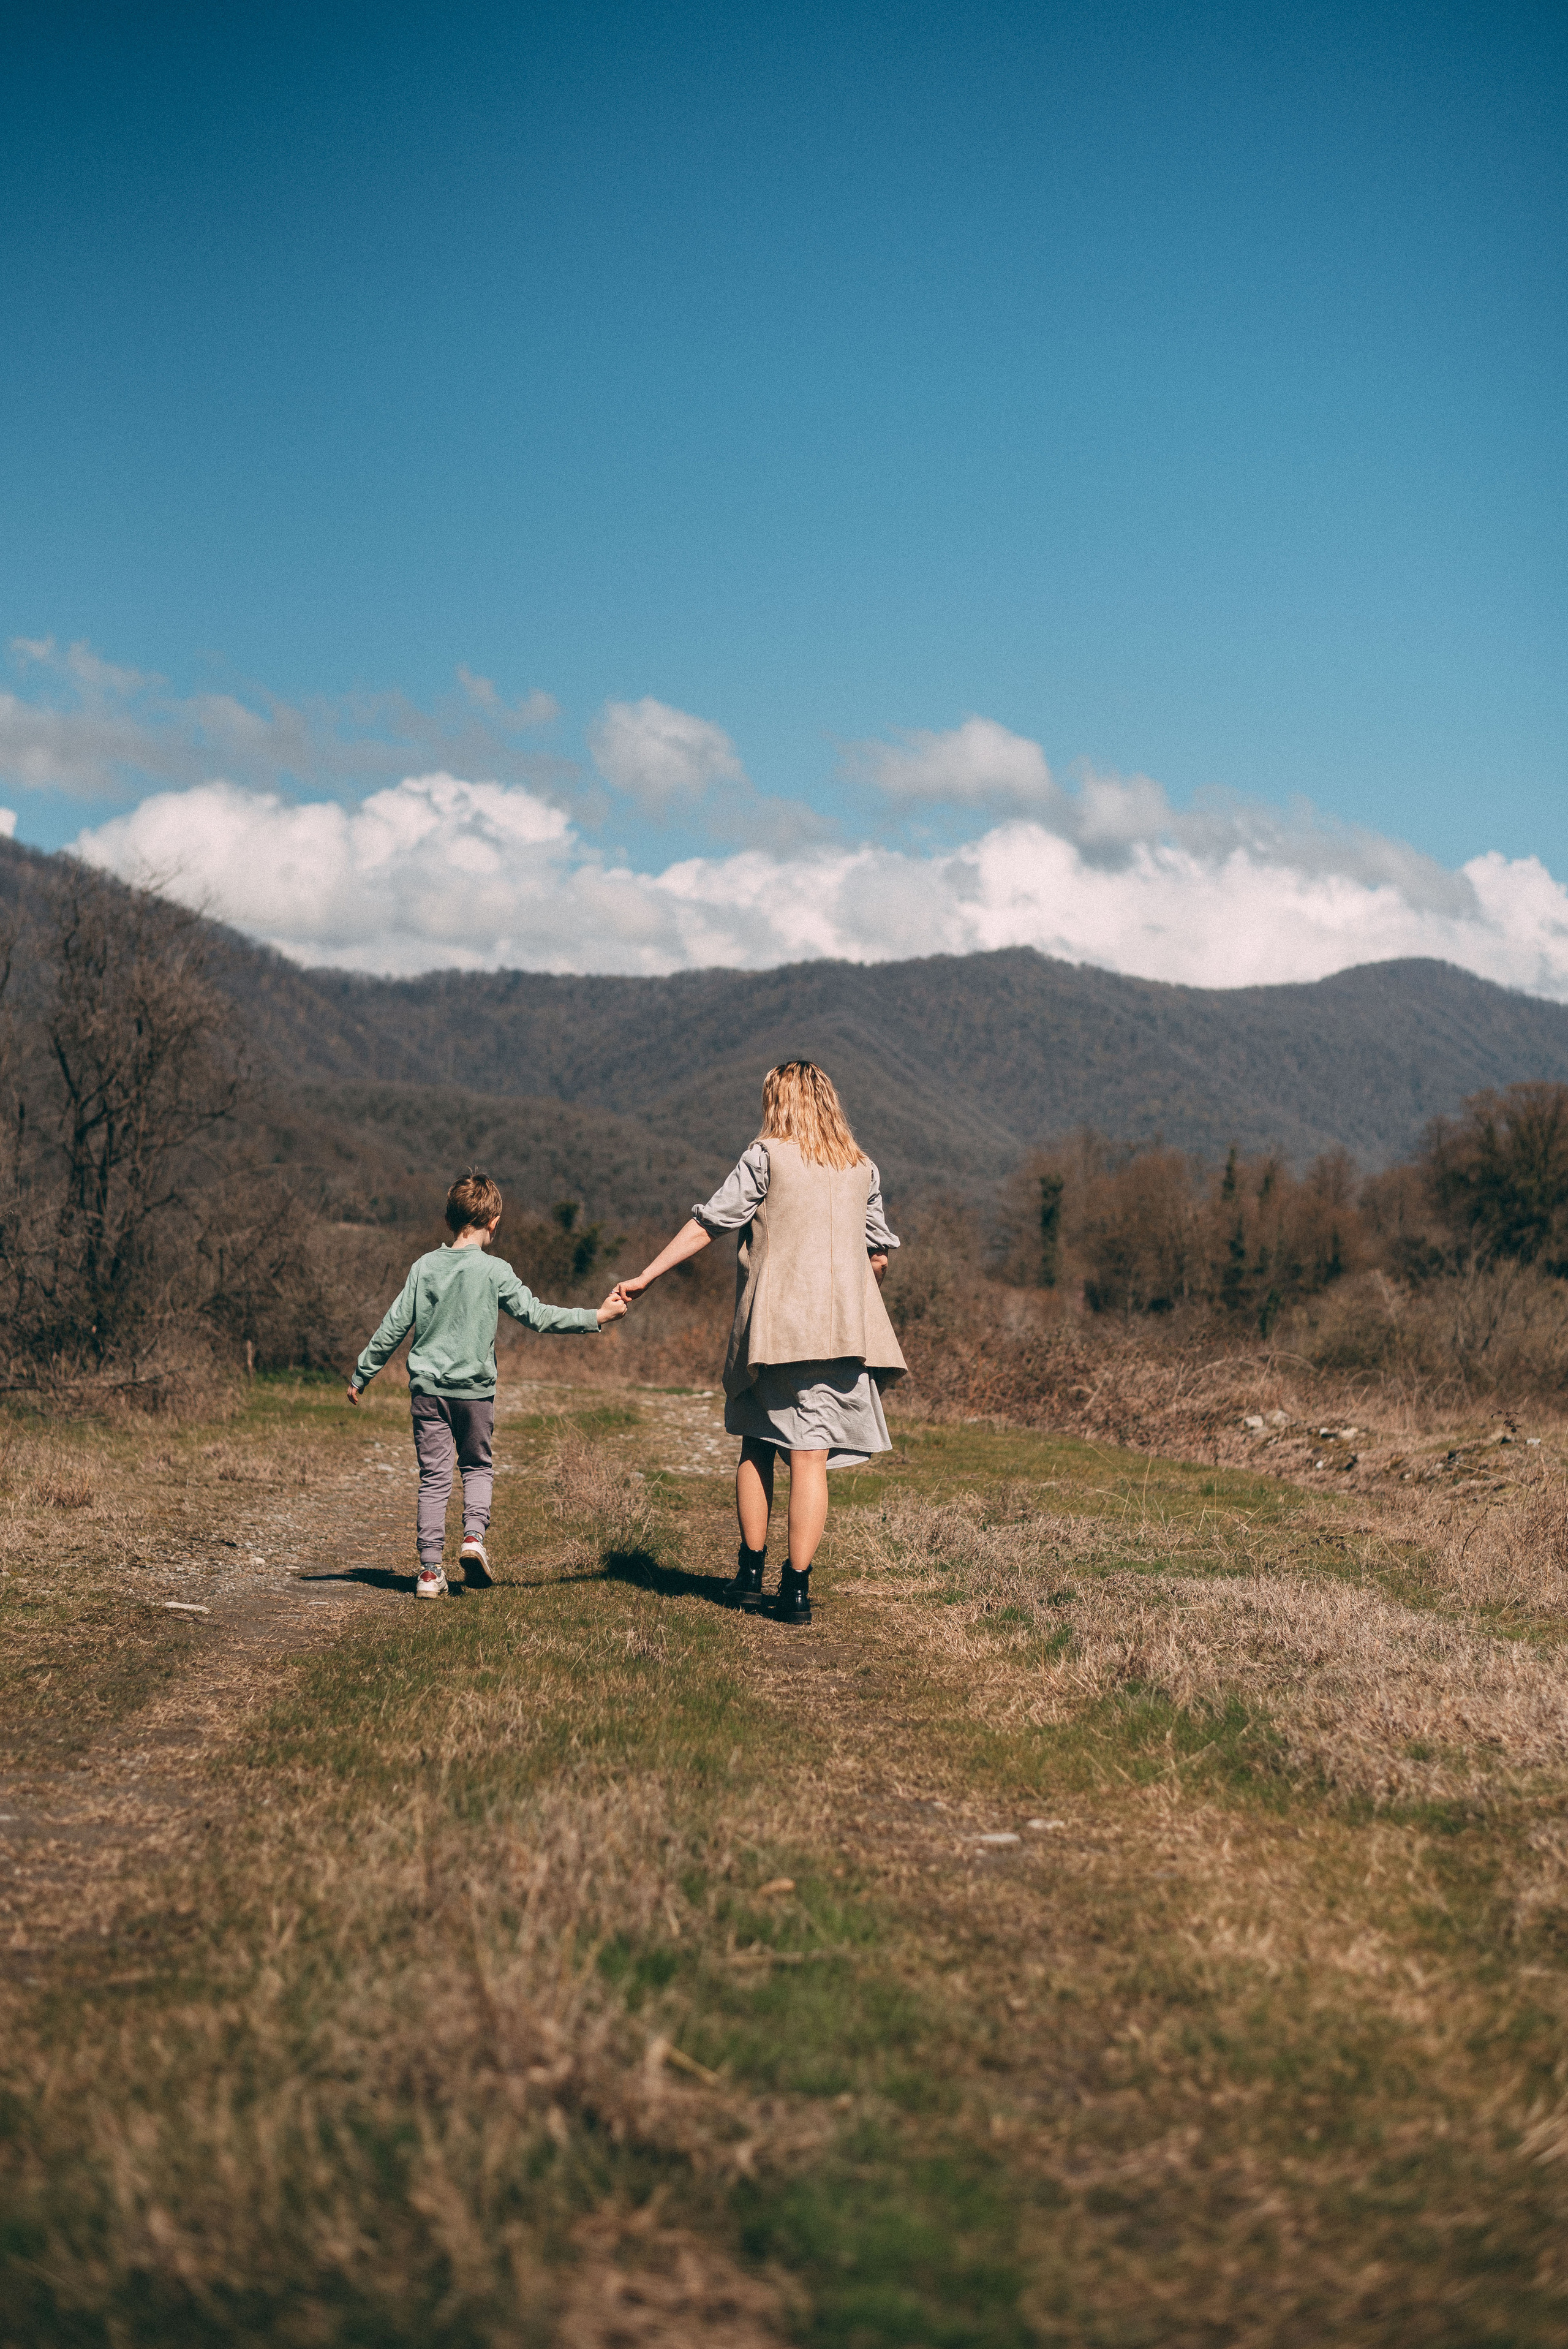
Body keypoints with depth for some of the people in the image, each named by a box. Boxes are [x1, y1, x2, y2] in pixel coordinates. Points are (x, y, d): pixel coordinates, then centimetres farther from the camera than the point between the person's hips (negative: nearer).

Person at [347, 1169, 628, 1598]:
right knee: (477, 1466, 19)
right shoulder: (494, 1272, -10)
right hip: (475, 1389, -2)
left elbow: (393, 1328, 3)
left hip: (428, 1387, 2)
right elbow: (536, 1316, -10)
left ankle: (430, 1569, 4)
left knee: (434, 1477, 7)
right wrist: (597, 1317, -5)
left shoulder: (424, 1267, -1)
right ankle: (474, 1535, -4)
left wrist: (361, 1375, 13)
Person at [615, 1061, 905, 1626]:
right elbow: (878, 1257, 15)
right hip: (841, 1328, 2)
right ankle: (796, 1587, -6)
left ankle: (751, 1570, 13)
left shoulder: (768, 1157, -1)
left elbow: (706, 1224, -2)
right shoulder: (863, 1169, 11)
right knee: (812, 1457, -2)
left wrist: (645, 1276, 3)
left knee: (756, 1447, 13)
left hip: (773, 1326, -2)